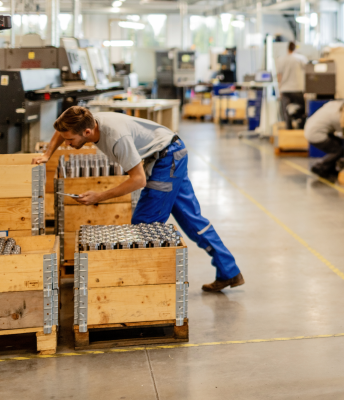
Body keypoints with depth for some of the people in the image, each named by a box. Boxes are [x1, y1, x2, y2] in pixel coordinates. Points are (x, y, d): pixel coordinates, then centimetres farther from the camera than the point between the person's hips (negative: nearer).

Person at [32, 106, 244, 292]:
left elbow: (138, 180, -28)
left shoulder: (117, 137, -34)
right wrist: (47, 155, 4)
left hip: (168, 158, -9)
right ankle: (230, 273, 21)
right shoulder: (88, 121, -9)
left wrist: (99, 197, -25)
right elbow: (62, 131, 14)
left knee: (144, 223, -7)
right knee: (190, 217, 13)